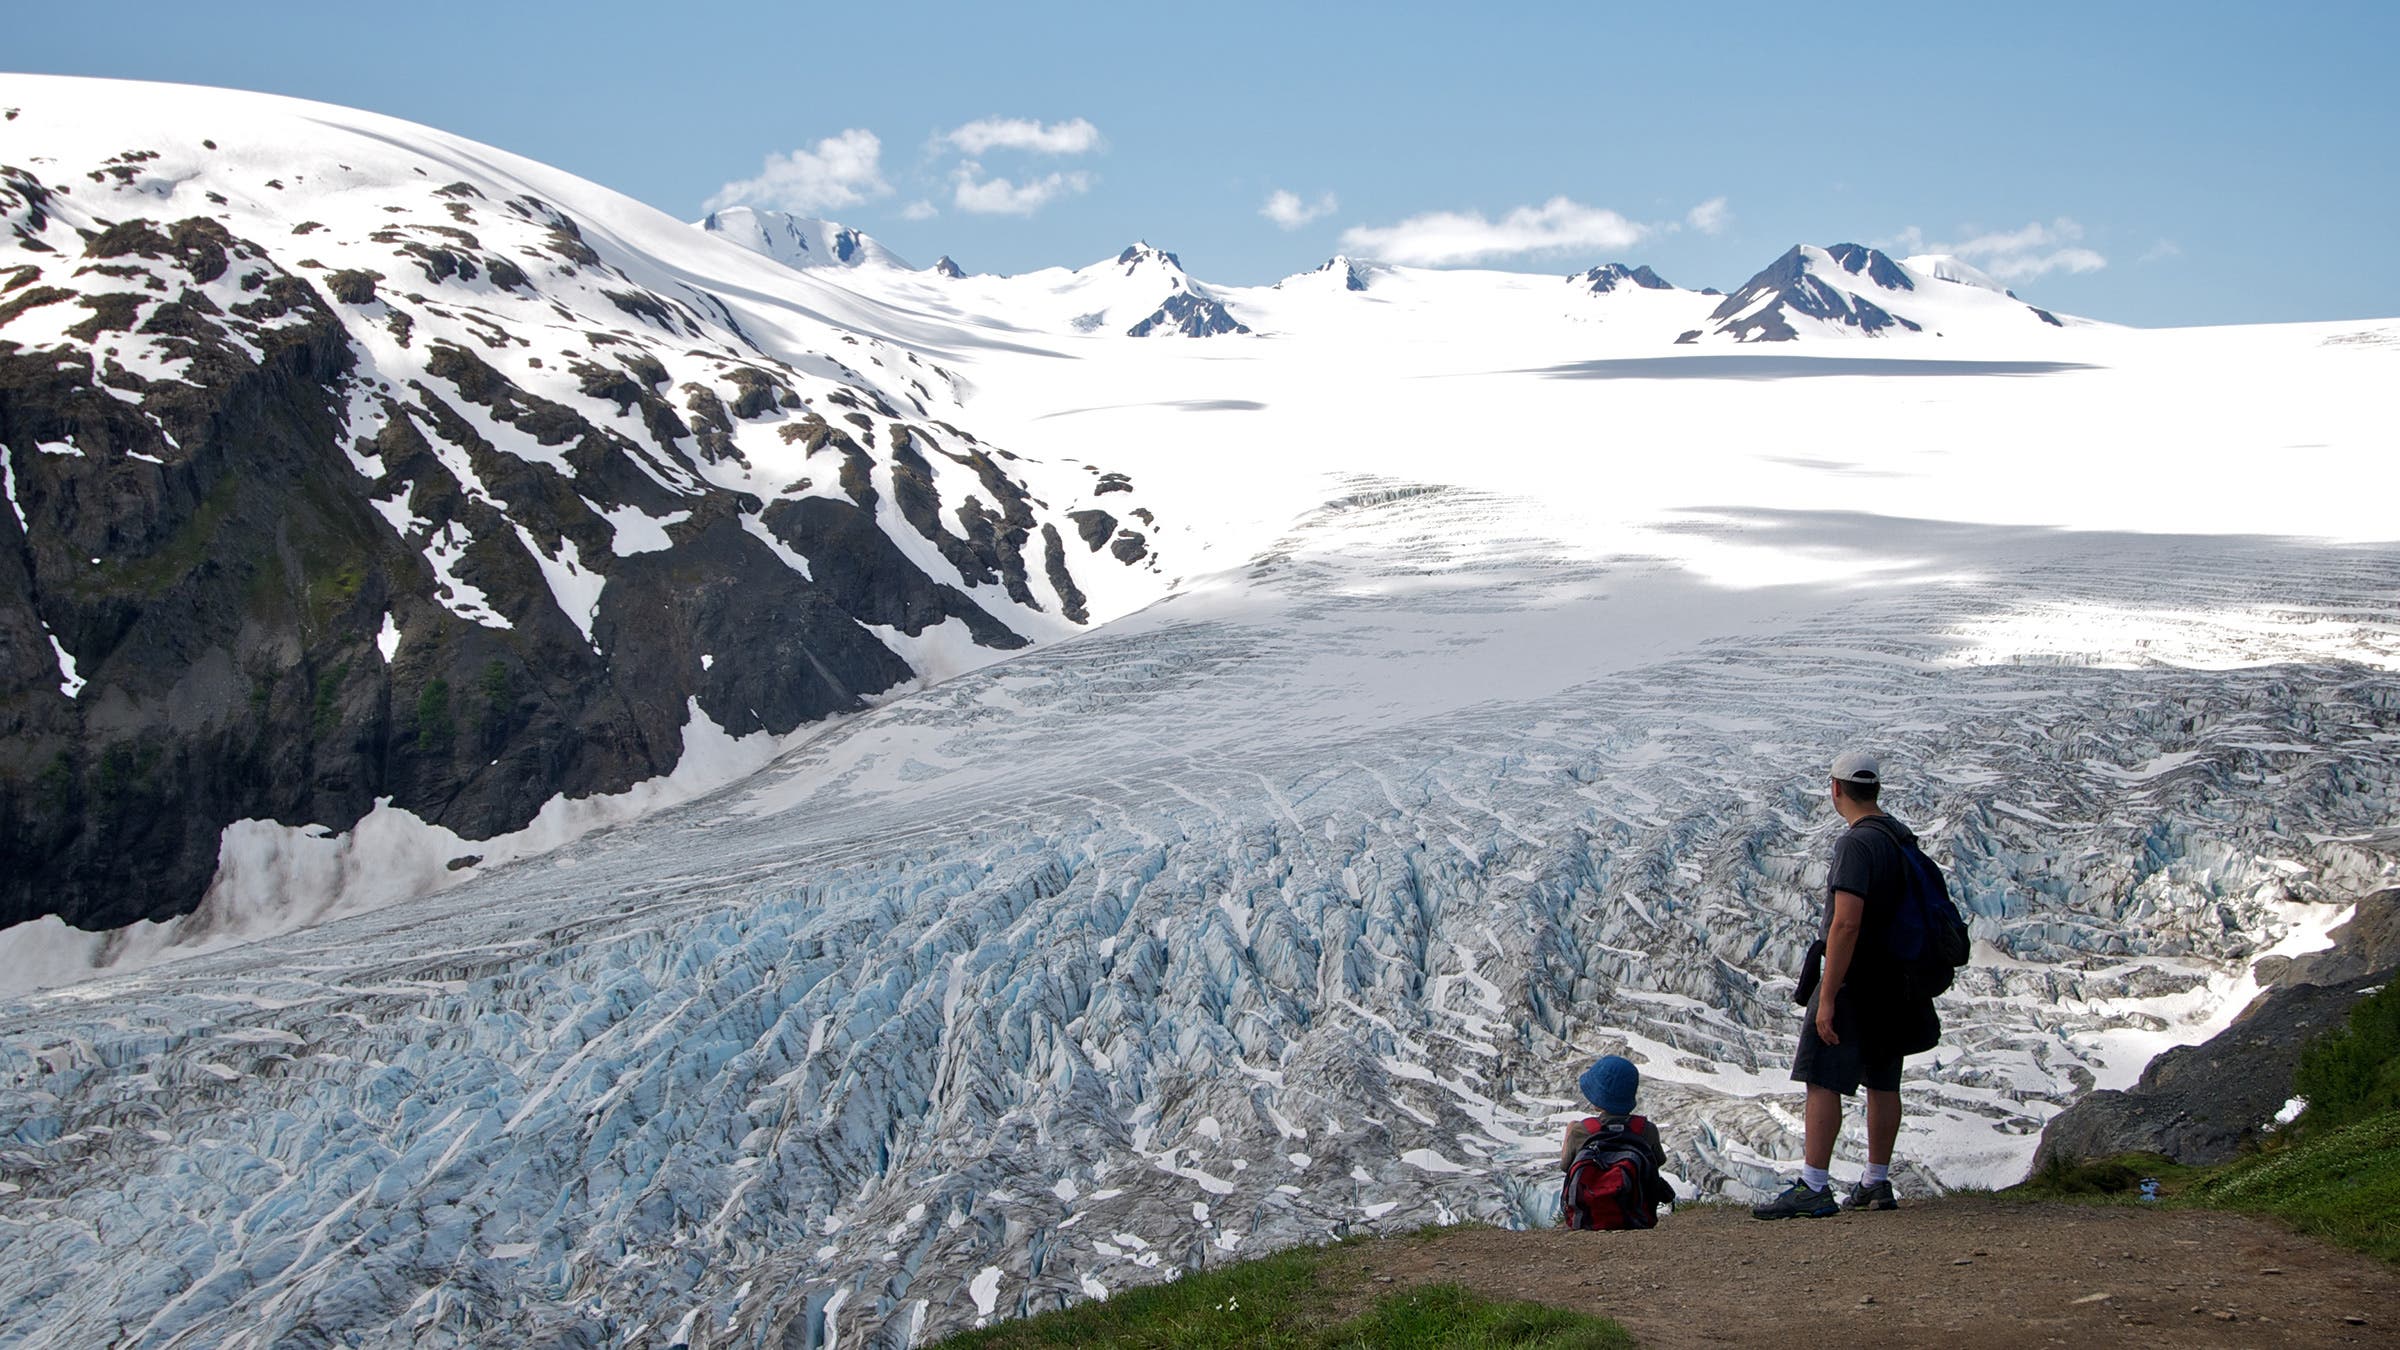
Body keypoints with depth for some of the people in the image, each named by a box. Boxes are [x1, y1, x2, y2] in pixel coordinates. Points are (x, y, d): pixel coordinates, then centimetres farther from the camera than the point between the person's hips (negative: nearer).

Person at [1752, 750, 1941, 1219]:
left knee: (1823, 1081, -9)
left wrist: (1827, 996, -25)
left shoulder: (1857, 843, -19)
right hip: (1892, 982, 9)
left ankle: (1813, 1188, -13)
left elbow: (1846, 922, -26)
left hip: (1854, 981, -9)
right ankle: (1877, 1184, 22)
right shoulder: (1902, 838, 10)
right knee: (1882, 1083, 14)